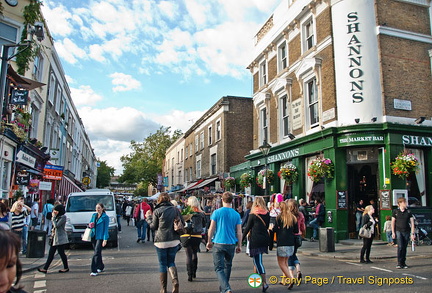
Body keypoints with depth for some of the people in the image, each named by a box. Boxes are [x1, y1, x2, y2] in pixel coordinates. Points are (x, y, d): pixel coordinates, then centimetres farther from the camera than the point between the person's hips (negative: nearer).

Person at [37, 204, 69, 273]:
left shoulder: (63, 217, -13)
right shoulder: (57, 217, 15)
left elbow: (56, 225, -20)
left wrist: (53, 217, -12)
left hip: (60, 238, -9)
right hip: (55, 237, 9)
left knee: (61, 252, 0)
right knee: (51, 253, 8)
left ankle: (66, 268, 12)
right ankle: (45, 268, 11)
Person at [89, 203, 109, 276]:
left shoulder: (105, 217, -7)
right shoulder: (94, 215, 9)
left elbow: (106, 229, -9)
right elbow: (90, 223, 21)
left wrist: (105, 239, -14)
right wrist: (90, 225, -5)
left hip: (100, 237, -6)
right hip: (93, 236, 6)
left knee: (96, 253, -11)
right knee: (98, 253, 14)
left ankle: (94, 271, -9)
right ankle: (101, 267, 29)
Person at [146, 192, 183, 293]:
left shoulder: (157, 211, -4)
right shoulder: (175, 209, 4)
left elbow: (153, 226, 0)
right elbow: (183, 223, 6)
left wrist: (148, 217, 14)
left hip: (161, 241, -2)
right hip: (174, 240, 3)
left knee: (162, 264, 9)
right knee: (171, 262, 15)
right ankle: (175, 281, -8)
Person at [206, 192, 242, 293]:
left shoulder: (217, 212, -5)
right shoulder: (236, 214, 2)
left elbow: (211, 229, -2)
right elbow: (239, 232, 4)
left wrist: (209, 241, 10)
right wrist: (239, 246, 13)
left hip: (219, 243, -3)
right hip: (231, 244, 3)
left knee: (219, 268, -1)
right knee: (228, 266, 20)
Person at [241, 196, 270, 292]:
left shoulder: (253, 215, -9)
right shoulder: (267, 214, 5)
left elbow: (247, 228, -4)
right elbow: (267, 226, 13)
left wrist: (242, 238, 6)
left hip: (255, 239, -6)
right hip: (265, 239, 6)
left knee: (258, 261, -3)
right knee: (258, 259, 21)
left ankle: (265, 283, -10)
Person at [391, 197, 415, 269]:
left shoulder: (408, 212, 4)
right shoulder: (395, 211, 1)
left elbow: (412, 223, 5)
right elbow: (393, 222, 5)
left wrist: (413, 233, -1)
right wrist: (393, 232, -1)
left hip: (406, 232, 2)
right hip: (398, 231, -2)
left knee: (404, 248, 6)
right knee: (400, 247, -13)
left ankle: (403, 263, 17)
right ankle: (399, 263, -7)